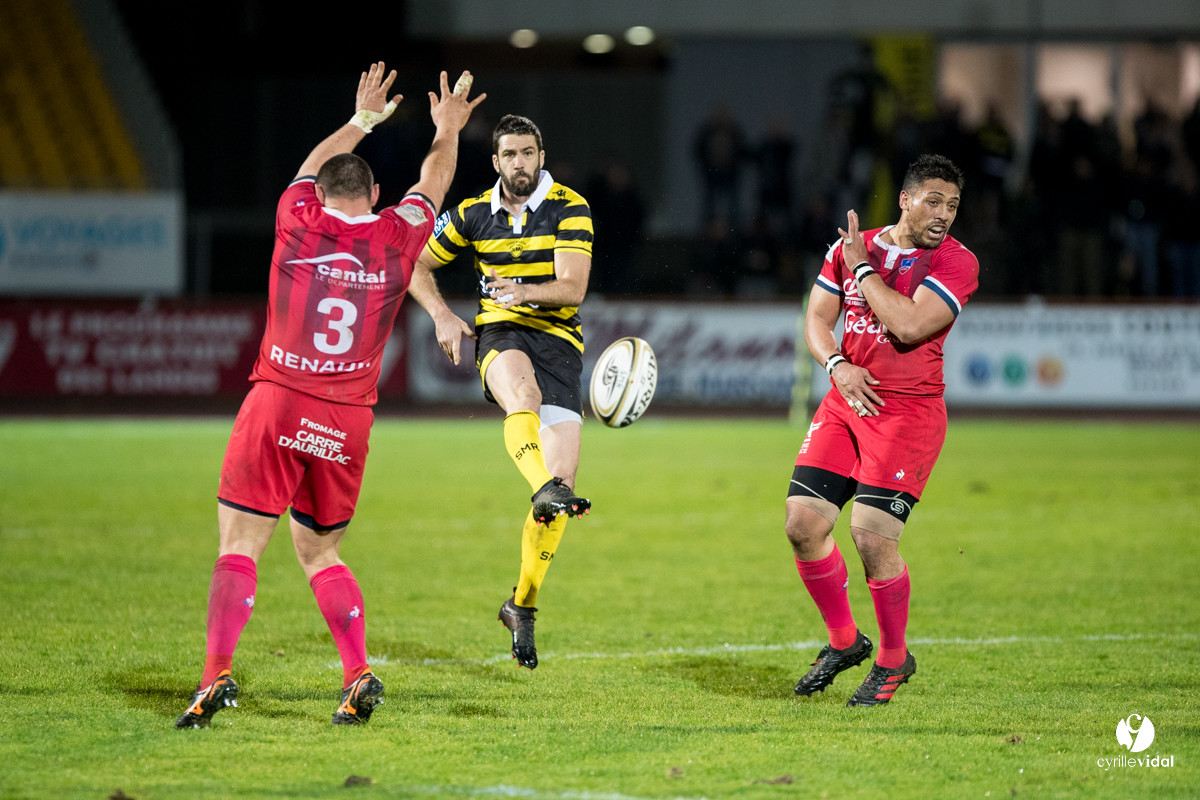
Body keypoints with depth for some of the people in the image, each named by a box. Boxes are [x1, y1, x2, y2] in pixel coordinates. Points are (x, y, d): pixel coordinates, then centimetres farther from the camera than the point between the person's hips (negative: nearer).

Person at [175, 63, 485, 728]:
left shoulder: (298, 222, 5)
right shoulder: (394, 237, 7)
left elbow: (314, 167, 27)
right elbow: (432, 182, 28)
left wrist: (363, 120, 43)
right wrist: (448, 131, 46)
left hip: (277, 405, -2)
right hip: (347, 423, 3)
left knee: (239, 547, -5)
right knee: (320, 552, 18)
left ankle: (216, 675, -20)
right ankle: (358, 675, 4)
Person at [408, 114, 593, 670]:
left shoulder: (570, 209, -2)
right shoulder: (473, 215, 5)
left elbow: (572, 288, -13)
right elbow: (416, 264, 16)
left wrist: (526, 290, -31)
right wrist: (441, 315, 0)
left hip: (559, 338, -1)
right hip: (500, 333, 1)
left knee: (561, 482, -11)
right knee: (521, 388, -40)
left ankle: (522, 604, 4)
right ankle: (545, 487, -66)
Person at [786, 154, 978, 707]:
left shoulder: (956, 263, -7)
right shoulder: (852, 247, 9)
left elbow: (909, 325, -20)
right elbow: (818, 318, 10)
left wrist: (863, 268, -11)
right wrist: (838, 366, -9)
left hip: (909, 409, -5)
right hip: (846, 400, 5)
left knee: (873, 537, -13)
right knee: (803, 523, -2)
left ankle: (893, 661, 8)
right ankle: (844, 640, 18)